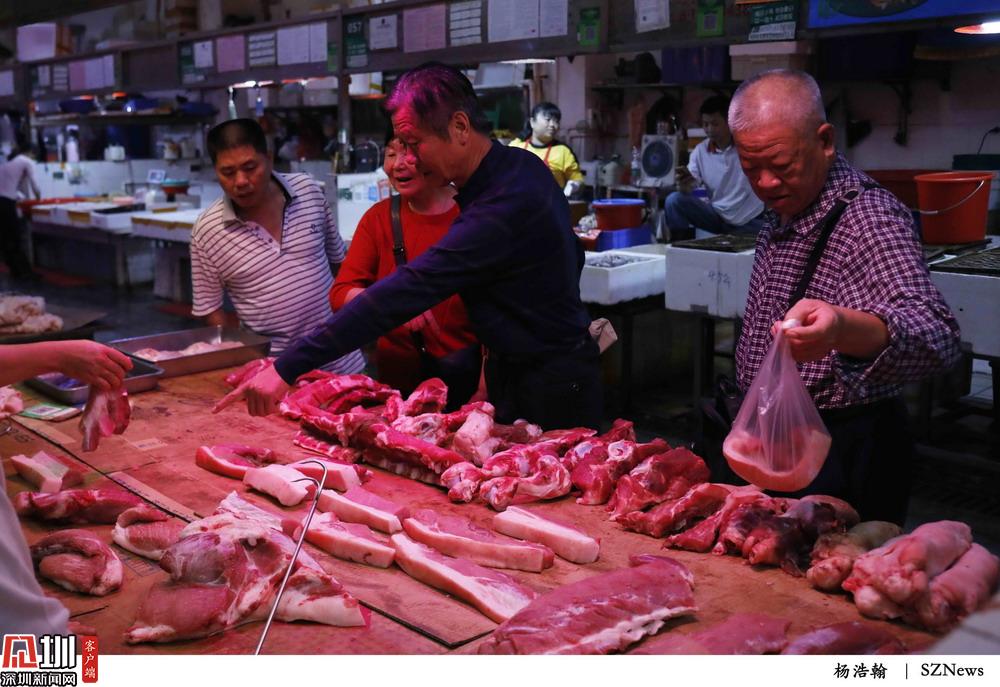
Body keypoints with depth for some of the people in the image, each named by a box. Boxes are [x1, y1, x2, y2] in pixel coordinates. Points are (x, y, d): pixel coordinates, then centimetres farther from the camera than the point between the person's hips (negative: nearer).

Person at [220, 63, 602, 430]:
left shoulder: (503, 207, -30)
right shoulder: (520, 164, 2)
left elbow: (405, 294, -36)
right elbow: (573, 256, 16)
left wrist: (288, 368, -36)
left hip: (549, 392, -9)